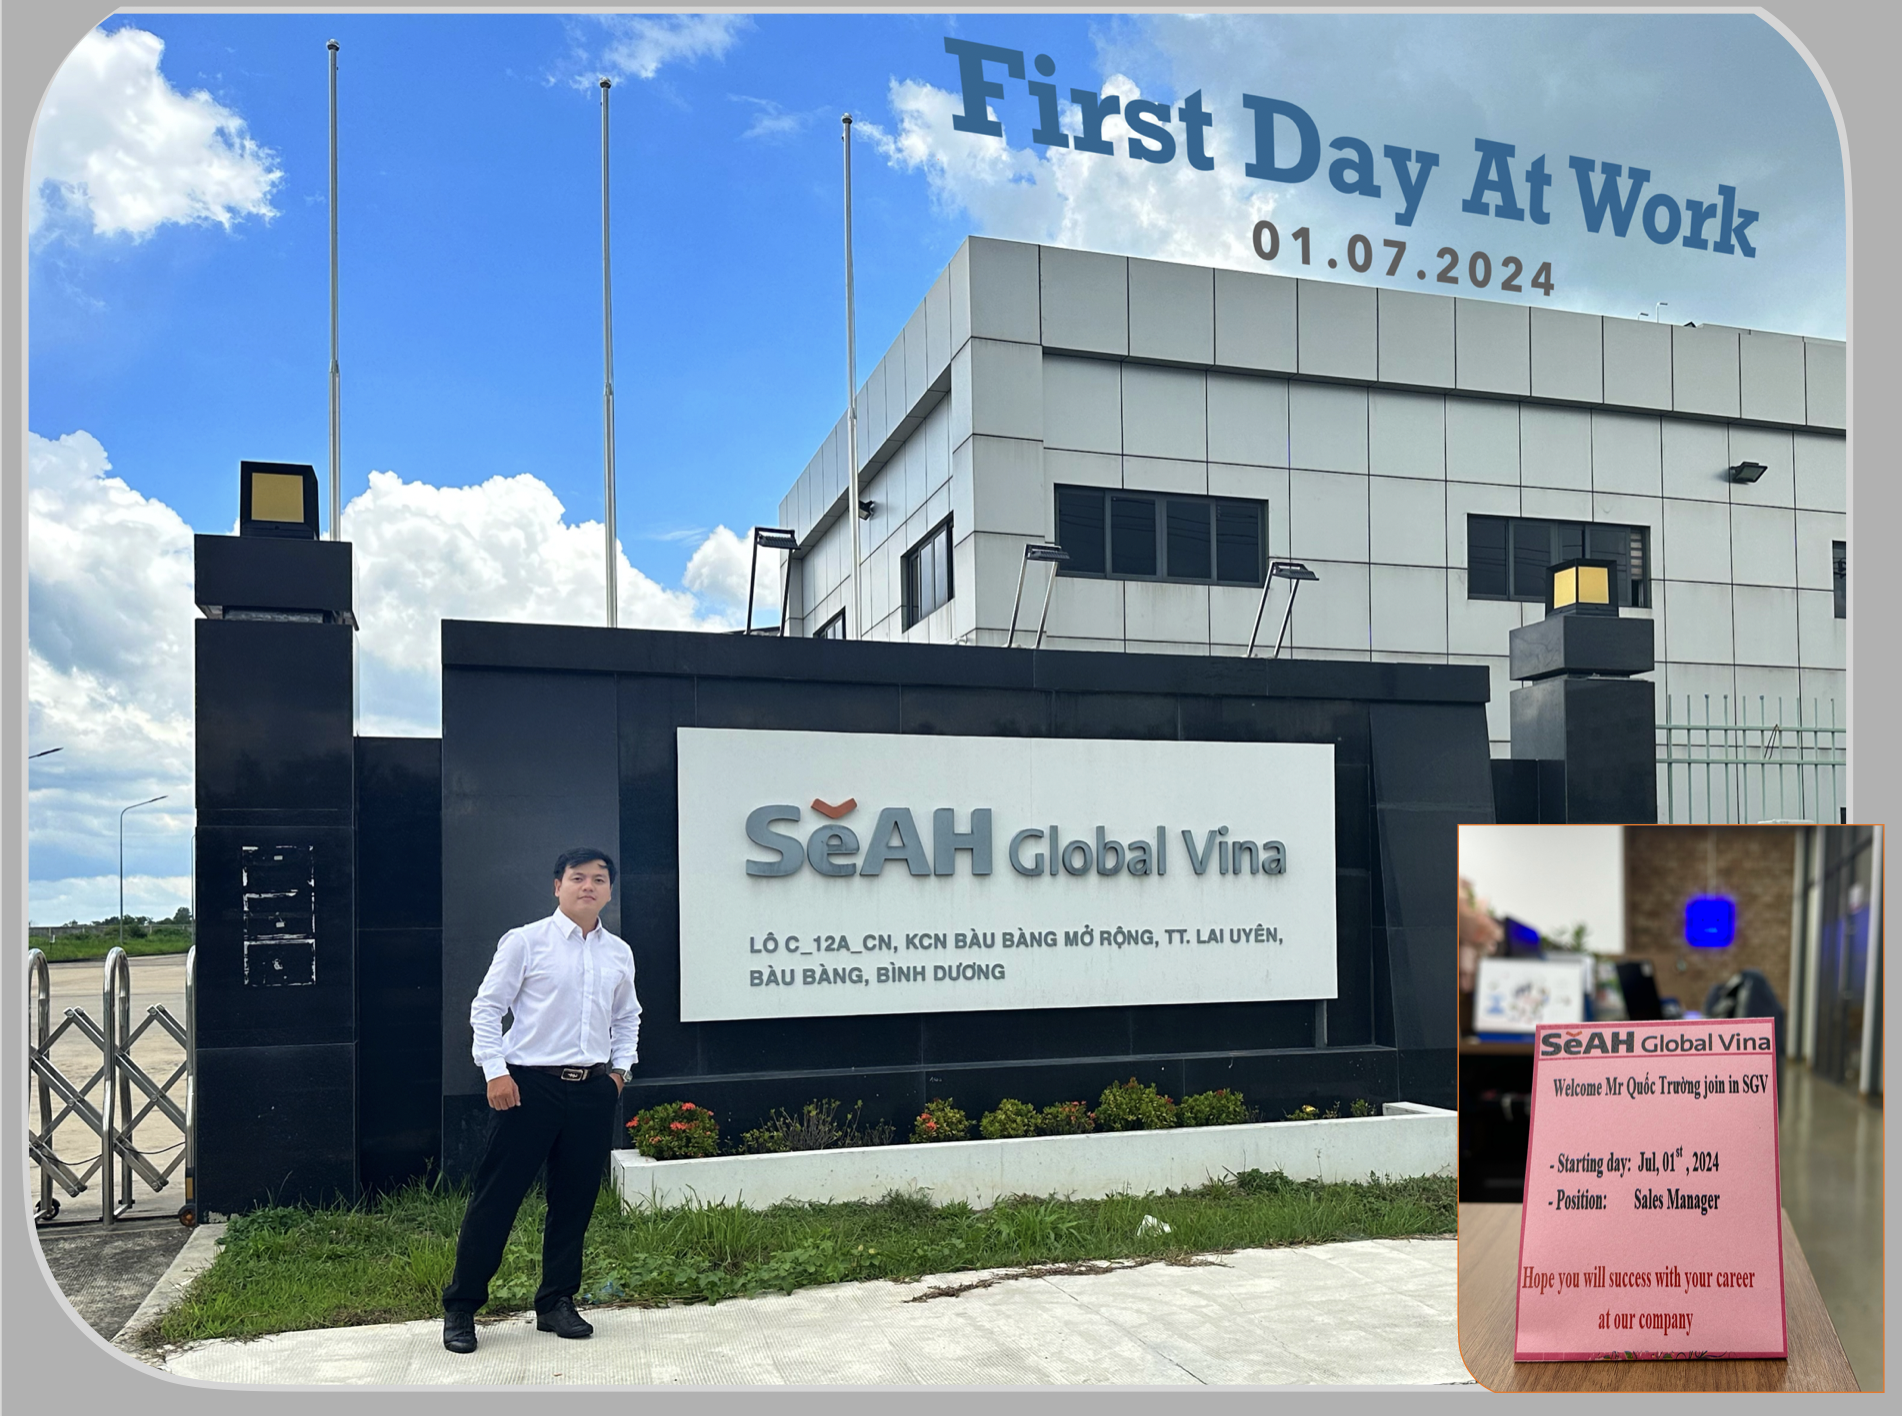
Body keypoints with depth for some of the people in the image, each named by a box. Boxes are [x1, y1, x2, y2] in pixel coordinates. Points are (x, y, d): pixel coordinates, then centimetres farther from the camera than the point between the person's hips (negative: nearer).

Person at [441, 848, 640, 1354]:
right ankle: (460, 1307, 16)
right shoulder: (525, 942, -5)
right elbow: (486, 1007, -3)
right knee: (496, 1198, 1)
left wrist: (620, 1068, 12)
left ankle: (557, 1302, 26)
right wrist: (496, 1071, -9)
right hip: (530, 1085, -4)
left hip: (594, 1089, 5)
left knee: (575, 1200, 11)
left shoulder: (619, 954, 10)